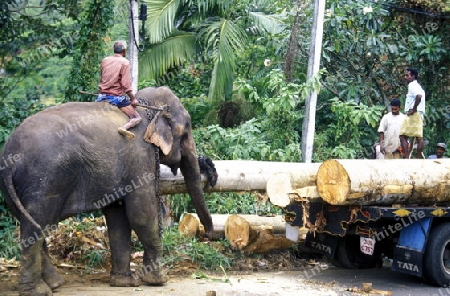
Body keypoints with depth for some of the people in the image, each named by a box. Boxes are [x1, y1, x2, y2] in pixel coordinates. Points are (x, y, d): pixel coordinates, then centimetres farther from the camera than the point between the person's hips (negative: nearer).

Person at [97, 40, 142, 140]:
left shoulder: (105, 60, 11)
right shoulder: (124, 62, -5)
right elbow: (126, 84, -11)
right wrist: (133, 99, -2)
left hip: (102, 96, 5)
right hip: (116, 97, -5)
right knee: (137, 118, -2)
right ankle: (124, 128, -31)